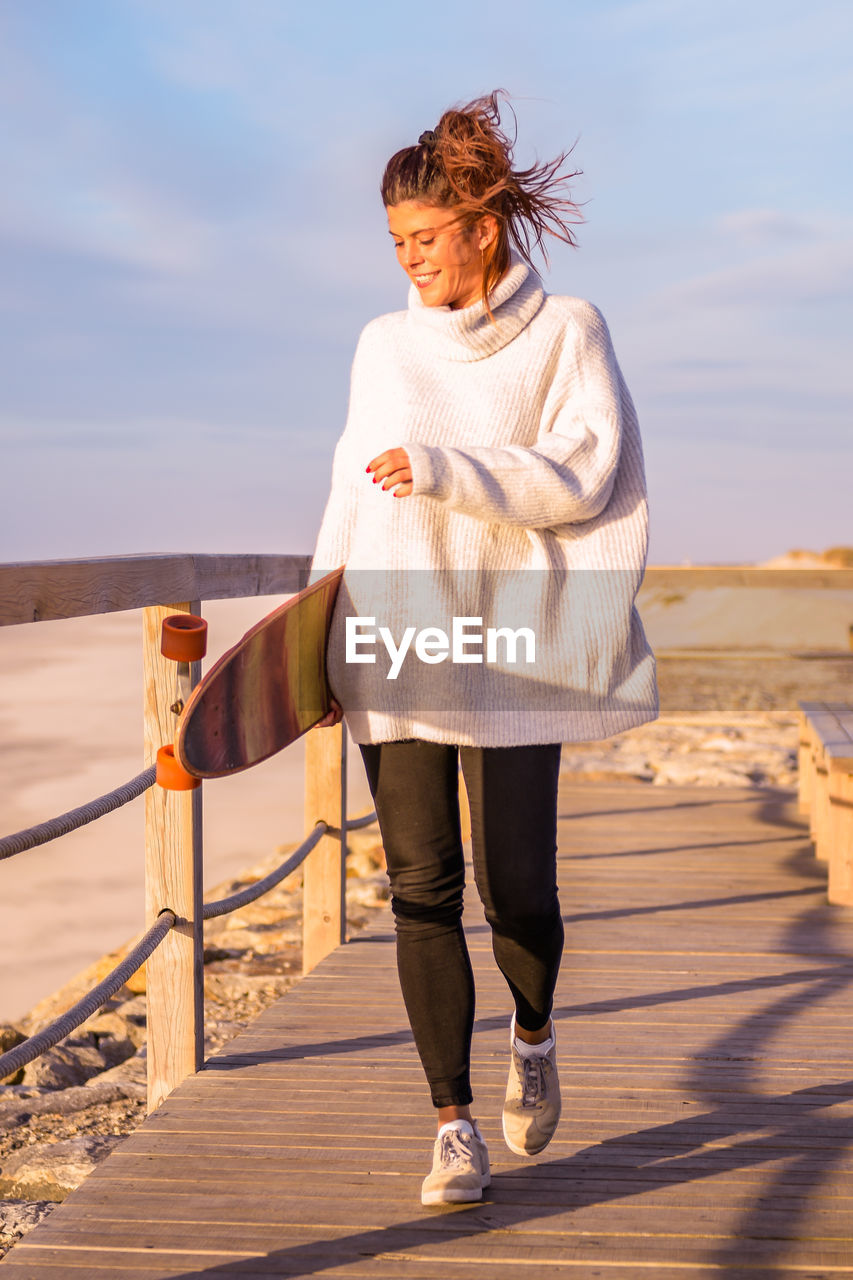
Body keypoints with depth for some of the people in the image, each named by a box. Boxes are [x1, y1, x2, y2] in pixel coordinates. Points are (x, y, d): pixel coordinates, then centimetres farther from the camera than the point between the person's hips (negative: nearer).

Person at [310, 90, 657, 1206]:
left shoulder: (565, 332, 2)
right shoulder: (385, 346, 13)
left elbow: (584, 474, -10)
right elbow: (354, 493, 16)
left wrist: (445, 469, -20)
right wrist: (321, 632, 11)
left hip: (509, 651, -3)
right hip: (396, 652, 3)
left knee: (516, 886, -3)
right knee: (422, 887, -2)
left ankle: (533, 1039, 30)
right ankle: (456, 1127, 6)